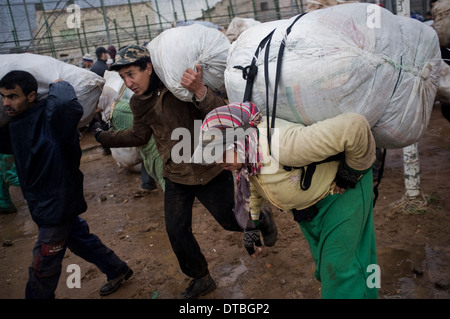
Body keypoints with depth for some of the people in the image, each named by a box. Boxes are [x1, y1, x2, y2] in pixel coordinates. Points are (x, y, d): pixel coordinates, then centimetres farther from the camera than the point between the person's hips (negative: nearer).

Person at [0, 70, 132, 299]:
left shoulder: (49, 116, -25)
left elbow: (69, 105, -47)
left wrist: (59, 86, -29)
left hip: (57, 204, -9)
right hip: (44, 203, 9)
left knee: (42, 269, 6)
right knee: (81, 239, 25)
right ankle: (118, 270, 44)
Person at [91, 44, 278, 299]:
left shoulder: (182, 84, -20)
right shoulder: (139, 103, 0)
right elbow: (139, 136, 18)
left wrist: (199, 90, -47)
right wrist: (102, 136, 16)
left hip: (209, 170, -6)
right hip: (176, 175, 6)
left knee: (231, 221, 7)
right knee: (176, 230, 7)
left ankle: (261, 218, 44)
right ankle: (201, 279, 31)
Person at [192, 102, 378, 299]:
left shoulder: (282, 144, -42)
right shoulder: (243, 158, -14)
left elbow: (353, 126, -44)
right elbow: (250, 186, 10)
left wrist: (354, 170, -27)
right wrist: (251, 225, 14)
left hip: (343, 192, -7)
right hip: (310, 204, 7)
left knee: (340, 266, -3)